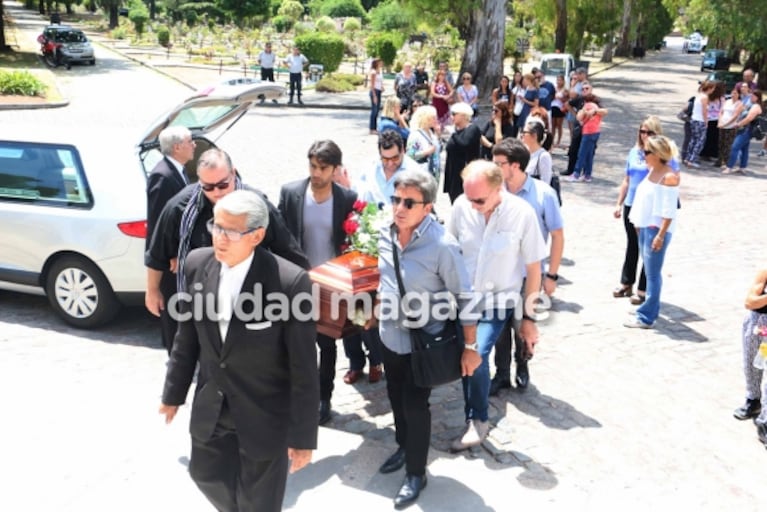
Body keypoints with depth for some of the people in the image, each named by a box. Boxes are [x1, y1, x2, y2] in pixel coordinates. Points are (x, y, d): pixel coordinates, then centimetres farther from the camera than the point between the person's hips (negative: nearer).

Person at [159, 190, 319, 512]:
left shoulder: (290, 282, -26)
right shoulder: (197, 264, -9)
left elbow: (303, 368, -19)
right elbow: (187, 337, 4)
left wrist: (303, 436, -14)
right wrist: (174, 392, 12)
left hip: (265, 415, -5)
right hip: (210, 407, 5)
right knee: (207, 474, 27)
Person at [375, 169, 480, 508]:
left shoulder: (442, 245, -26)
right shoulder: (385, 233, -8)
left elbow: (465, 297, -18)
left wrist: (470, 347, -15)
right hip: (390, 335, 6)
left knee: (415, 406, 7)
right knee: (396, 398, 23)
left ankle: (416, 474, 29)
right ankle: (404, 447, 49)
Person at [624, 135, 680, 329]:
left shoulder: (669, 177, -15)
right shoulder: (652, 171, 10)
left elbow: (669, 211, -18)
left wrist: (661, 235, -20)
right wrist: (638, 222, 15)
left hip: (657, 229, -9)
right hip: (645, 226, 9)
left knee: (652, 273, -3)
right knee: (650, 271, 17)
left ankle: (646, 317, 1)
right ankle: (651, 308, 29)